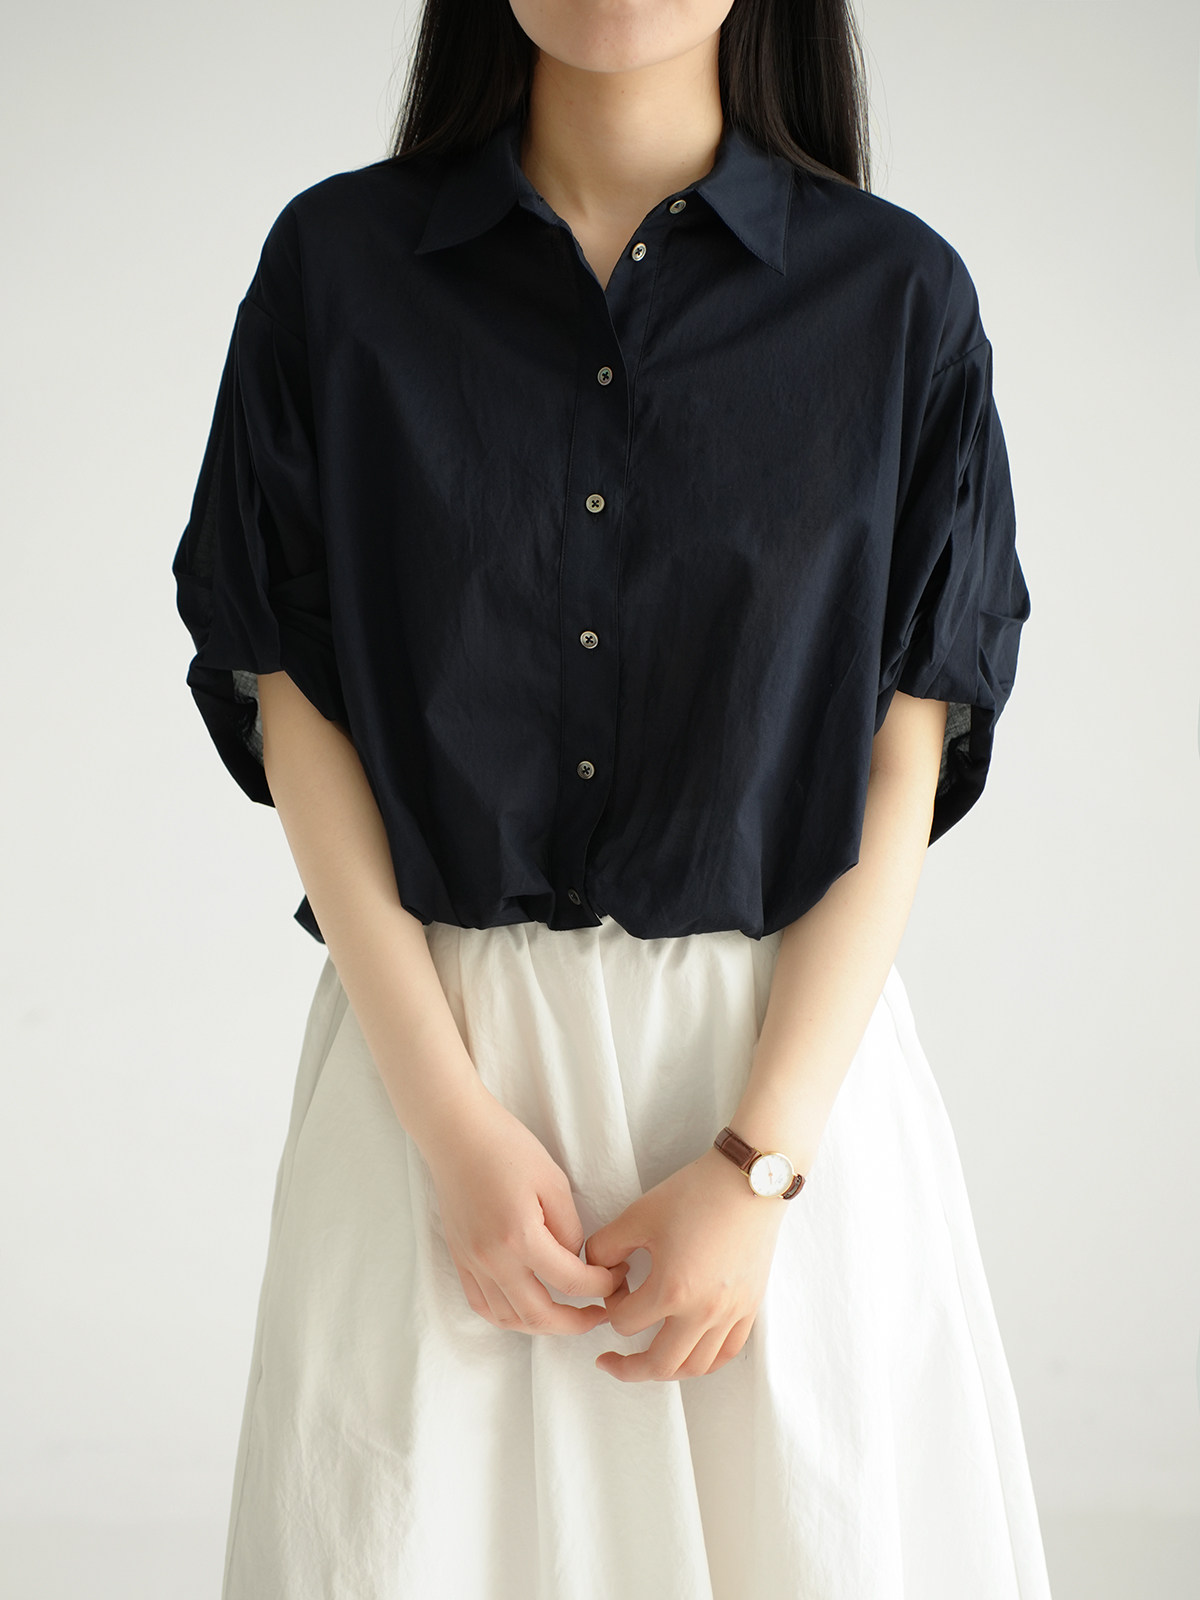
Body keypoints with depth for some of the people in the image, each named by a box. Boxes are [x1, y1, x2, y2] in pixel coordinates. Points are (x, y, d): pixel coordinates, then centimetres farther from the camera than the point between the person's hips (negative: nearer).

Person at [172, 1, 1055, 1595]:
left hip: (789, 1037, 0)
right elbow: (293, 704, -2)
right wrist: (451, 1124, -10)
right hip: (433, 1031, 0)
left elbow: (905, 765, -4)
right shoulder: (336, 265, 0)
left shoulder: (895, 294, -2)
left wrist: (758, 1162, -12)